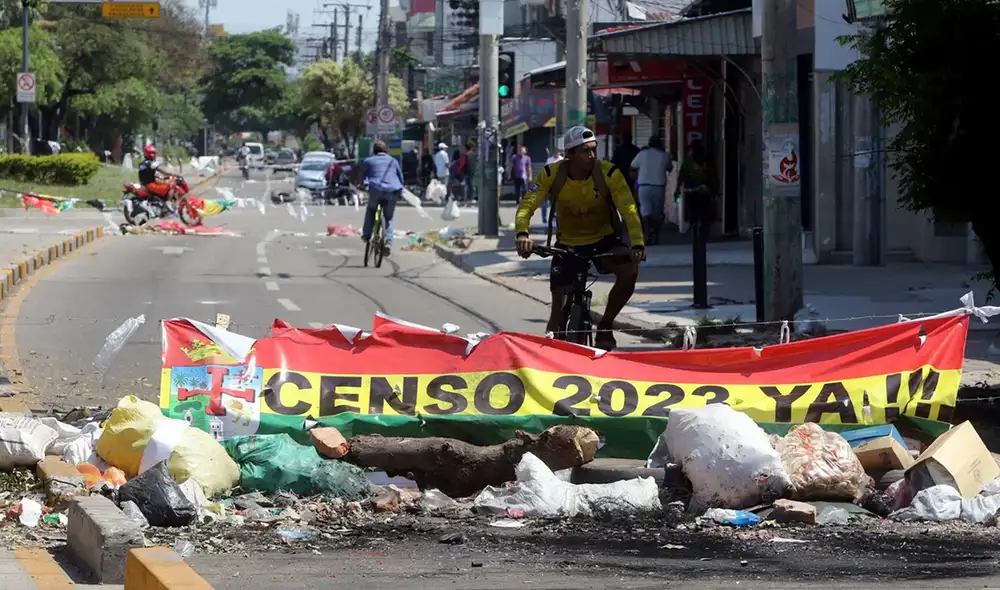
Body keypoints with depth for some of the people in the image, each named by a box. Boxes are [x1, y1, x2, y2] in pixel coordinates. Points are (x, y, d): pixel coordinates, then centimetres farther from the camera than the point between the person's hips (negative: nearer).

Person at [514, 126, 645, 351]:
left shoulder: (609, 173, -20)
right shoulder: (552, 174, -17)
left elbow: (628, 210, -27)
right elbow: (527, 205, -21)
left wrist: (637, 244, -44)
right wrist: (522, 234, -42)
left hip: (603, 240, -1)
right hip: (567, 244, 1)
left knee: (630, 270, -30)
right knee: (559, 308, -7)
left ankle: (604, 327, -9)